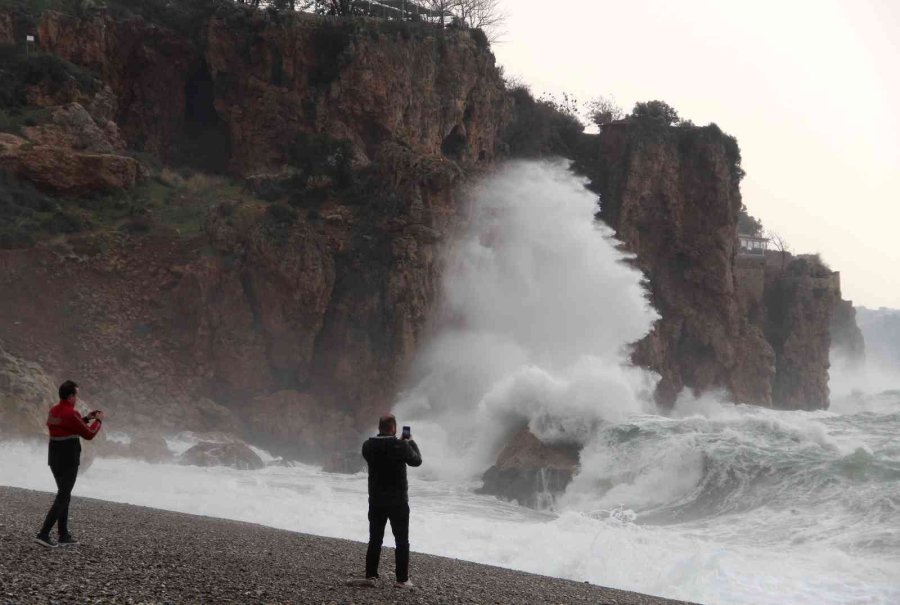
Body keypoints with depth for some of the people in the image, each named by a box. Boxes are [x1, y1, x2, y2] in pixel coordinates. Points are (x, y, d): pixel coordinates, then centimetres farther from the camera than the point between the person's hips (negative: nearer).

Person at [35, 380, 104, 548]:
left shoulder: (53, 411, 9)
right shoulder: (72, 414, -21)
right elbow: (89, 435, -12)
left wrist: (87, 418, 24)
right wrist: (98, 420, 6)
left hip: (54, 460, 9)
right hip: (68, 462, -9)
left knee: (64, 495, 16)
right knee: (62, 499, -3)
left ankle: (64, 536, 17)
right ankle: (43, 534, -8)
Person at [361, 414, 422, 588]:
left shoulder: (368, 446, -5)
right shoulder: (400, 446, -18)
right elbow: (417, 461, -1)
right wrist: (410, 442, 13)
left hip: (376, 501, 4)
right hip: (398, 501, -4)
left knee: (375, 539, 13)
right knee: (402, 541, 5)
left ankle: (371, 575, 15)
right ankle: (402, 579, 6)